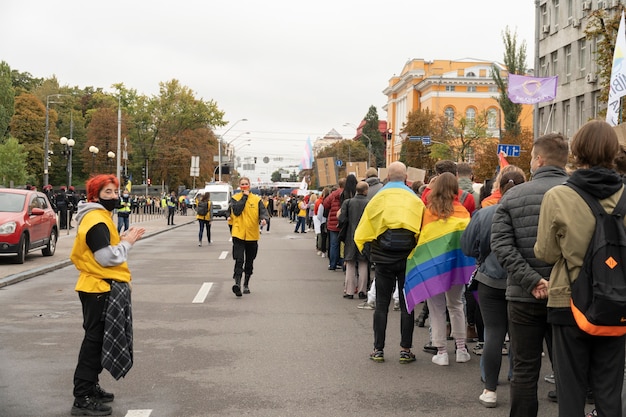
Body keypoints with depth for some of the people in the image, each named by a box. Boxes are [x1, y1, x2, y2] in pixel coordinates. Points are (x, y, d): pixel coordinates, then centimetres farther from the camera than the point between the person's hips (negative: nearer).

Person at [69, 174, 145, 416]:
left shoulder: (99, 217, 16)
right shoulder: (97, 221, -18)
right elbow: (107, 258, -24)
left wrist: (122, 241, 9)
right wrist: (127, 242, -13)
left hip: (101, 287, 11)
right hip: (100, 288, -11)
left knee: (98, 339, 18)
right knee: (95, 340, -7)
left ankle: (90, 388, 28)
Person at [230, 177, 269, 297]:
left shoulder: (256, 199, 6)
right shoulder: (235, 198, 3)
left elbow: (263, 211, -3)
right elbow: (236, 211, -13)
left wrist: (263, 219, -26)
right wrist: (244, 197, -10)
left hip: (252, 235, 3)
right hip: (238, 234, -3)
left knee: (249, 262, 13)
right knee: (239, 260, -16)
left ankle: (246, 285, 27)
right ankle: (237, 283, -23)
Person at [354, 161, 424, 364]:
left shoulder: (377, 199, -1)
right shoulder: (416, 201, 0)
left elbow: (362, 234, -2)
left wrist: (368, 252, 10)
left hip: (383, 260, 0)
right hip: (408, 259, 0)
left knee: (381, 305, 8)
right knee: (406, 305, 8)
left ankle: (378, 349, 10)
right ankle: (405, 350, 9)